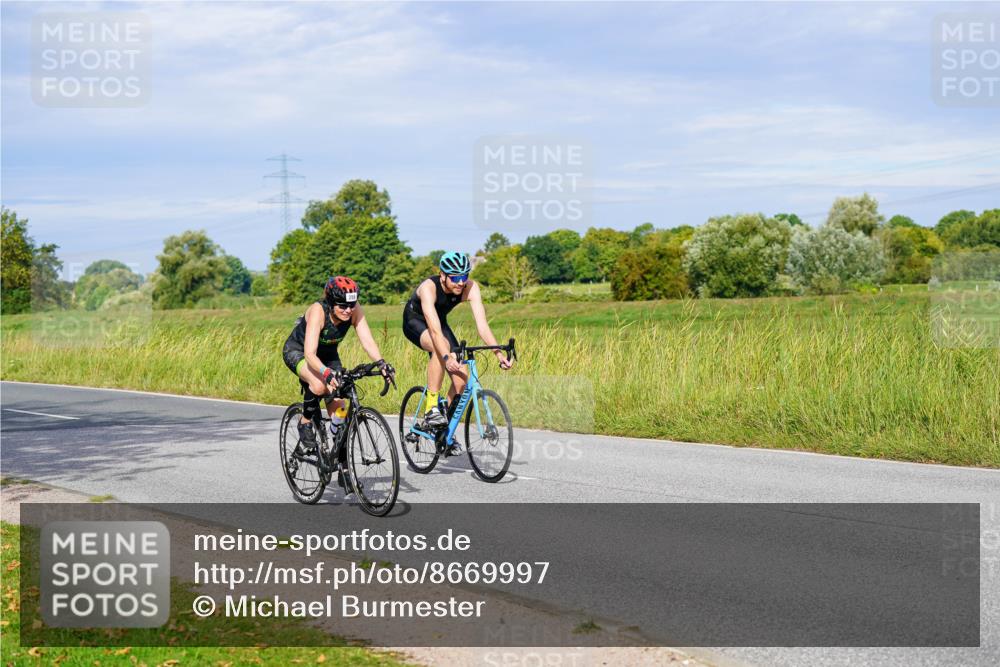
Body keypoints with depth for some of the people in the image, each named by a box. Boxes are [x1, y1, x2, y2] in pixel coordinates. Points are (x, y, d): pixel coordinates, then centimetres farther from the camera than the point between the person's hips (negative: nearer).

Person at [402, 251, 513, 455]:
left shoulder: (471, 288, -25)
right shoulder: (429, 287, -36)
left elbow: (482, 324, -32)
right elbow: (434, 329, -47)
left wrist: (499, 353, -45)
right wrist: (447, 357, -60)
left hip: (440, 322, 5)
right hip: (415, 322, -5)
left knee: (462, 377, -11)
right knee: (442, 346, -38)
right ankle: (431, 409, -28)